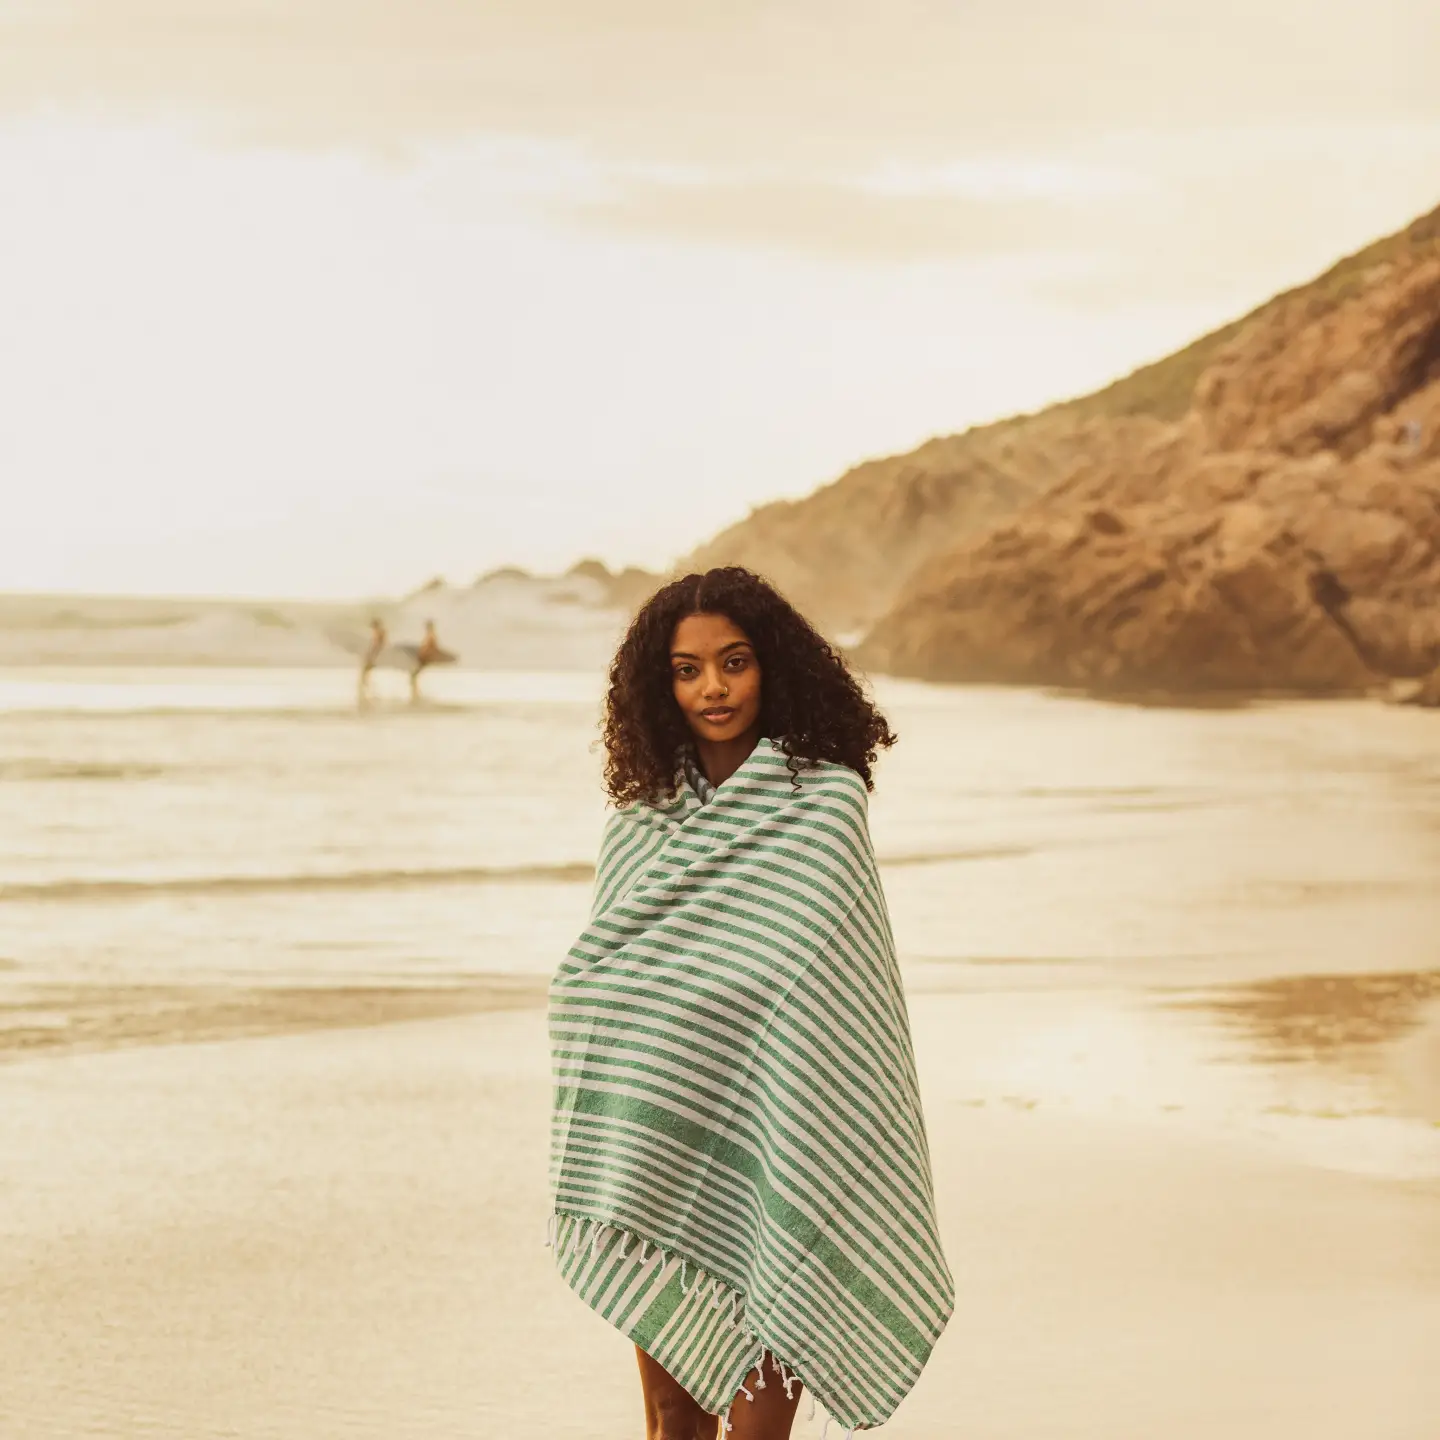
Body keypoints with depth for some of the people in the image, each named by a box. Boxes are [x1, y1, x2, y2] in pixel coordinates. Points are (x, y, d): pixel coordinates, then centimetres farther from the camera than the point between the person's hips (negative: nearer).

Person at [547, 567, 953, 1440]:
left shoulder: (820, 803, -3)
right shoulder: (646, 817, 11)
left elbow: (835, 989, -6)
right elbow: (593, 981, 15)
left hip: (762, 1145, -4)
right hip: (657, 1157, 4)